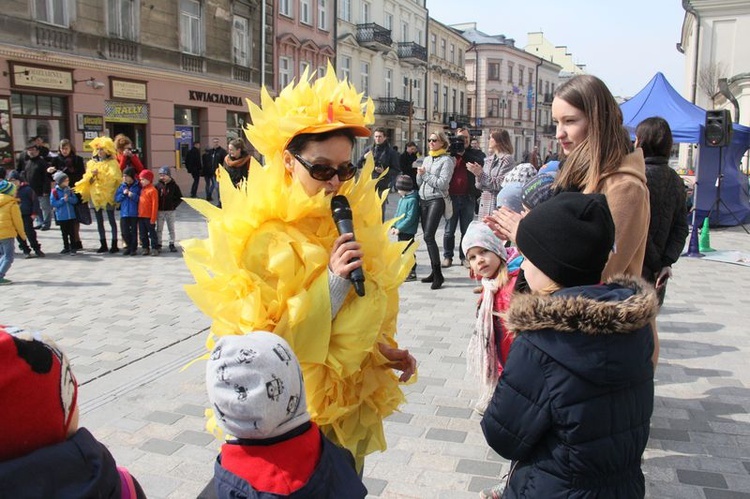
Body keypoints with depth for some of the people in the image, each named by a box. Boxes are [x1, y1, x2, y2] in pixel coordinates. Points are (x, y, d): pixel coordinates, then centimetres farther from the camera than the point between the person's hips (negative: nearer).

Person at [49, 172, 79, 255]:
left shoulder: (69, 189, 2)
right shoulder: (55, 191, -8)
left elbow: (75, 200, 2)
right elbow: (53, 203, -10)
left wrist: (68, 198, -16)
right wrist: (63, 200, -18)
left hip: (71, 215, 2)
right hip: (61, 216, -2)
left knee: (71, 232, 5)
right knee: (64, 233, 11)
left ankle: (73, 248, 11)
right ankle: (66, 248, 21)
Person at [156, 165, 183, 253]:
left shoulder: (174, 186, -4)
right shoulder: (158, 185, 0)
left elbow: (180, 198, 0)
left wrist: (174, 205, -7)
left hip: (170, 211, -1)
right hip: (160, 211, 1)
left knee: (171, 229, 7)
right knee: (159, 229, 7)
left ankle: (172, 244, 15)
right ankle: (158, 245, 14)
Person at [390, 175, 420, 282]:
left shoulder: (412, 200, -18)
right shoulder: (402, 199, 11)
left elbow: (410, 218, -22)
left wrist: (399, 228, -21)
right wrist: (394, 226, 4)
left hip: (408, 231, -9)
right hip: (401, 231, 9)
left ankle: (412, 273, 8)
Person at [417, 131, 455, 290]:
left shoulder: (446, 160, -4)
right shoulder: (427, 159, 17)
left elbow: (442, 183, -13)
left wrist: (425, 174, -10)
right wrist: (420, 174, -3)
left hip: (436, 200, -7)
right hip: (423, 199, 7)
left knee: (428, 236, -16)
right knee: (427, 236, 5)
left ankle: (438, 275, -11)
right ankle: (434, 271, 13)